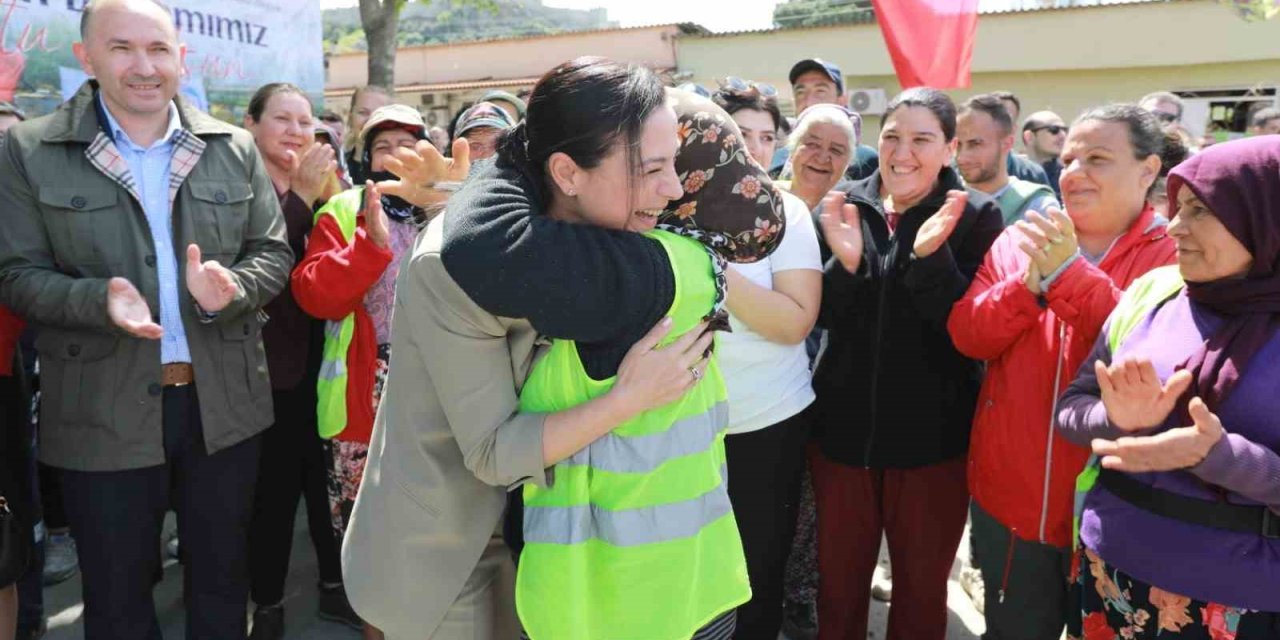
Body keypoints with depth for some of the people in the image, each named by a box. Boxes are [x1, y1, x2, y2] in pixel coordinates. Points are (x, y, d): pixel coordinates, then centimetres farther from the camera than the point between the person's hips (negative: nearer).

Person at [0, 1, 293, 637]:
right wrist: (98, 298, -23)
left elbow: (274, 253, 3)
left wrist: (229, 287, -19)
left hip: (224, 405, 2)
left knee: (223, 578, 18)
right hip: (103, 416, -1)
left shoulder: (235, 148, 3)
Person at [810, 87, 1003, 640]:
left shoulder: (975, 216, -7)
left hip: (933, 439, -2)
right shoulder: (846, 206, 0)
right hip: (842, 429, 2)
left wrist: (930, 256, -28)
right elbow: (821, 316, -2)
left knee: (921, 586, 19)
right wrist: (845, 262, -21)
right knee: (838, 579, 17)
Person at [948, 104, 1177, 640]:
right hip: (1009, 494, 3)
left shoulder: (1176, 255, -6)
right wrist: (1028, 283, -18)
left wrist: (1068, 273, -23)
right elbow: (967, 336, -3)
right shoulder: (1020, 240, 4)